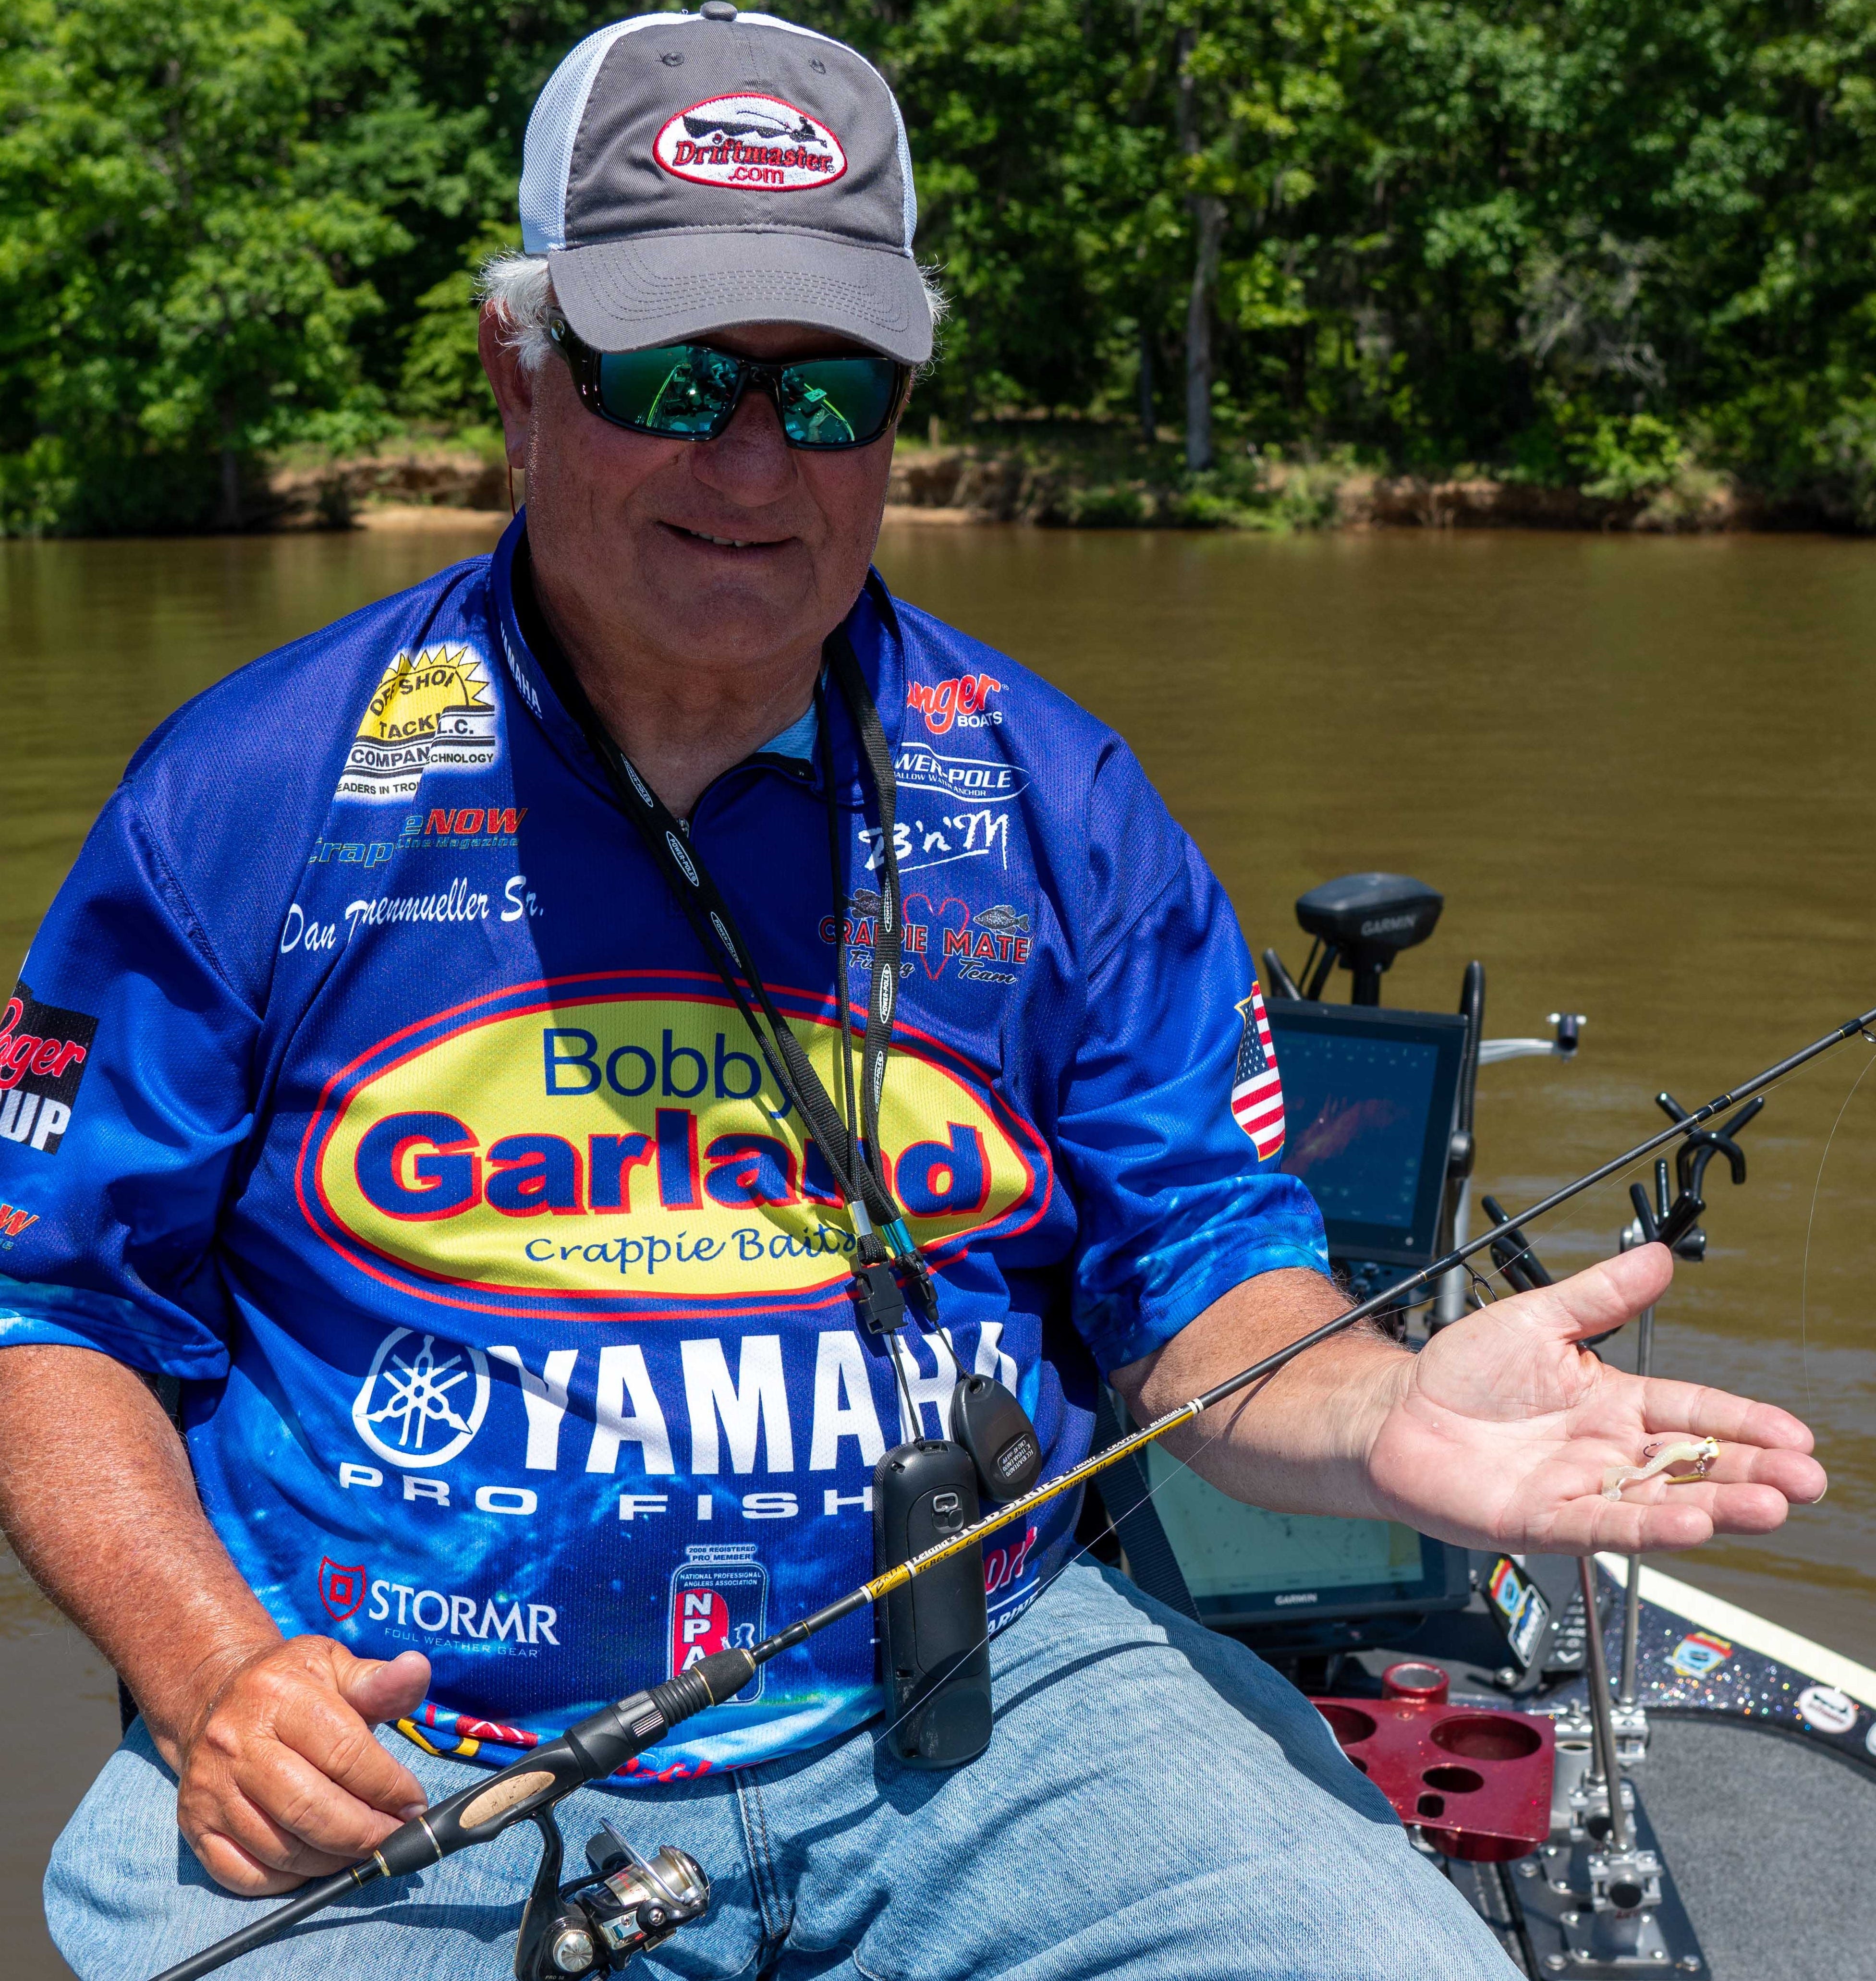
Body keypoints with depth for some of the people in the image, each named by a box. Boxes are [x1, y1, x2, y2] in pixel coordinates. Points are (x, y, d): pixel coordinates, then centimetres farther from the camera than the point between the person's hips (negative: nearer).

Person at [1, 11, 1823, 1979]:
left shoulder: (1049, 800, 5)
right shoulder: (250, 792, -1)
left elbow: (1200, 1276, 6)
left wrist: (1376, 1415, -18)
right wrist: (213, 1674, -13)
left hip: (978, 1708, 1)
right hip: (387, 1769, 0)